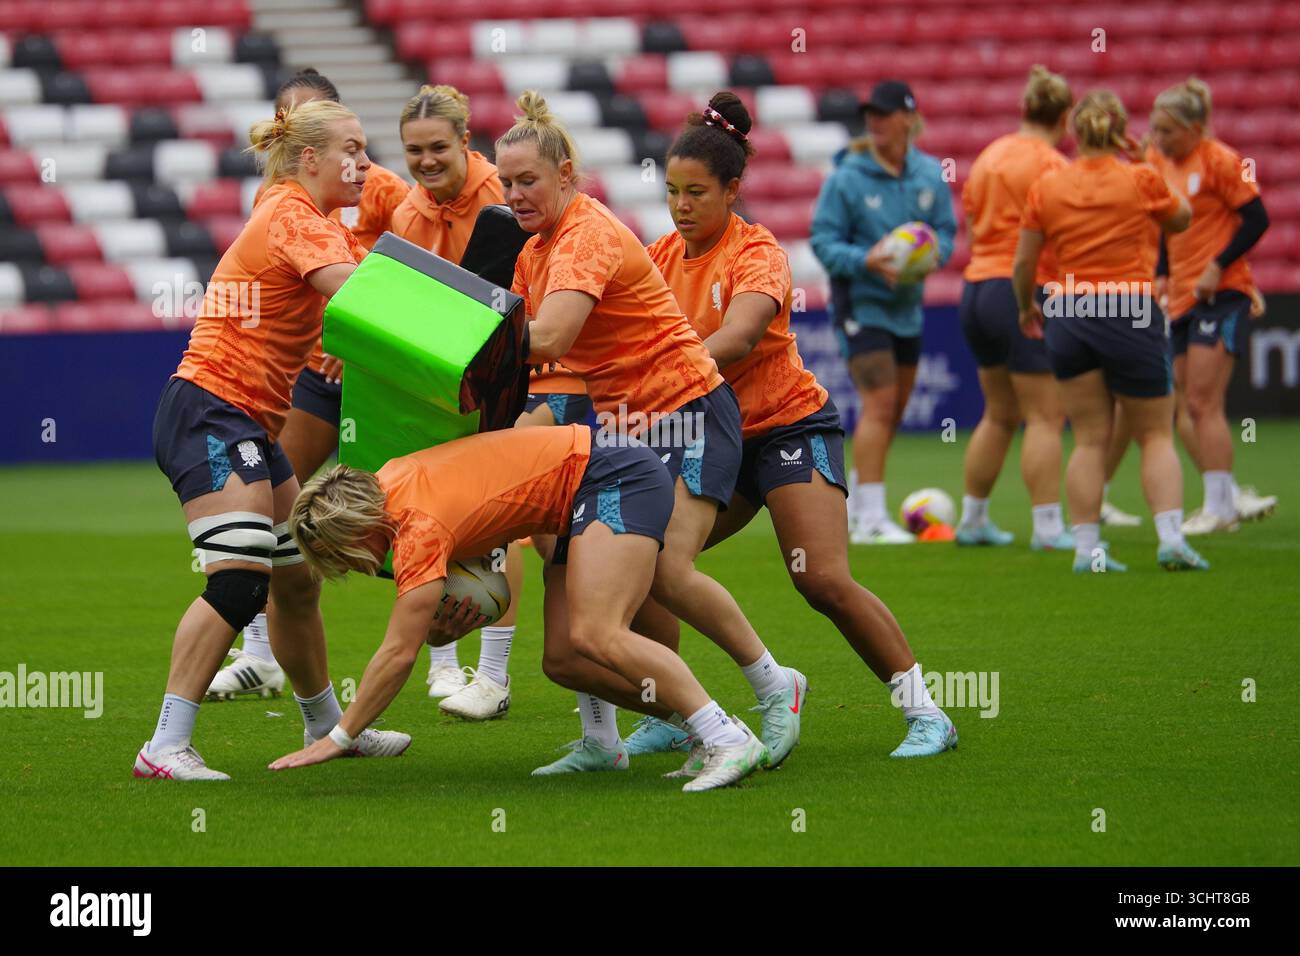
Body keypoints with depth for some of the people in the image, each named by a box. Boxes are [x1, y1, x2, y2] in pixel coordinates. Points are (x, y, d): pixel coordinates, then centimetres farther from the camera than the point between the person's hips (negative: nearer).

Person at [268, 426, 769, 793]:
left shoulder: (420, 528, -23)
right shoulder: (387, 479, 3)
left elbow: (398, 654, -22)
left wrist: (336, 740, -16)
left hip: (618, 477, -10)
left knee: (595, 637, -25)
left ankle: (729, 740, -25)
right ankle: (709, 729, -1)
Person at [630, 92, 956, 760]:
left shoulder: (758, 255, -16)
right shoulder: (663, 256, 3)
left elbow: (735, 338, -33)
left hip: (788, 425, -6)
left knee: (824, 580, -18)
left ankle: (924, 715, -8)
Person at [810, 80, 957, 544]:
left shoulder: (929, 174, 2)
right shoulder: (847, 177, -11)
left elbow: (945, 231, 7)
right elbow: (824, 240, -10)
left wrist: (932, 254, -15)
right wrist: (865, 260, -26)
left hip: (907, 304, 6)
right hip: (860, 301, -6)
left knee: (893, 411, 13)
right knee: (879, 404, -14)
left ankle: (858, 503, 29)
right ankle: (870, 519, -13)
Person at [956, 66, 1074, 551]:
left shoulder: (989, 156, 13)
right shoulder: (1050, 165, -11)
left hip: (977, 287, 8)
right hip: (1026, 293, -8)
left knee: (999, 415, 18)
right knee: (1045, 417, -5)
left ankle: (972, 520, 22)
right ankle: (1048, 527, -8)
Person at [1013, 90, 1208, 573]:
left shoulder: (1046, 186, 2)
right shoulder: (1140, 179, -4)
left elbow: (1022, 263, 6)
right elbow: (1181, 219, 15)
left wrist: (1026, 307, 23)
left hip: (1067, 315, 2)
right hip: (1129, 313, -2)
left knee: (1089, 439, 6)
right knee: (1156, 434, 7)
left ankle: (1086, 547, 1)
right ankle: (1171, 537, -5)